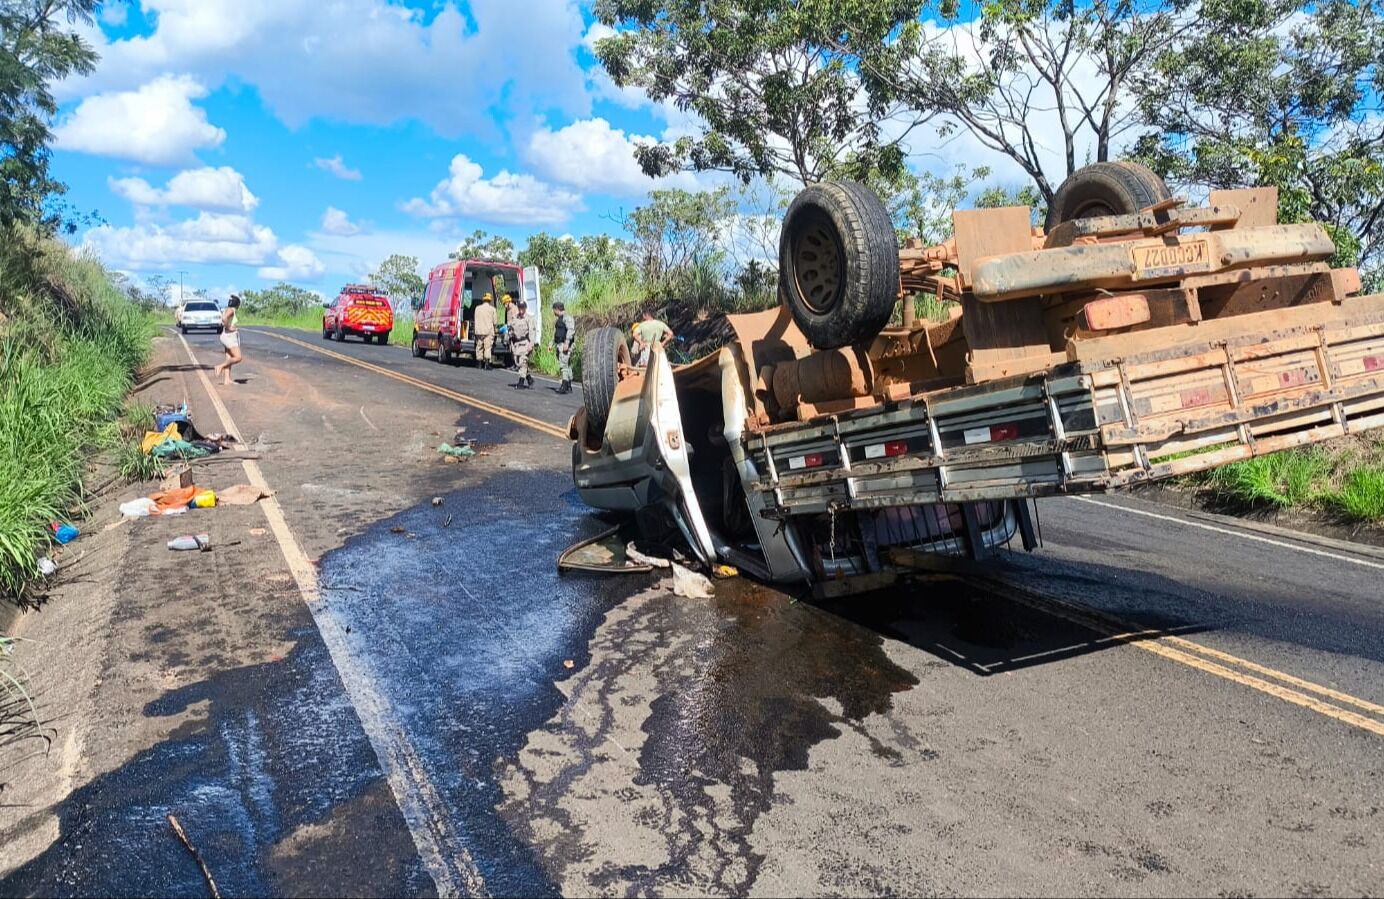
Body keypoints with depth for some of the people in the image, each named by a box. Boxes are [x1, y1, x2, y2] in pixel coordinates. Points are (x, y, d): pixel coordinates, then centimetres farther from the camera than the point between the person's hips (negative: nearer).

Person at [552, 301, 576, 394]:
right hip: (559, 344, 10)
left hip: (565, 345, -10)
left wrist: (566, 343, -27)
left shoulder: (567, 317, -10)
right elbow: (556, 332, 28)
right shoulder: (560, 319, 22)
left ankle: (564, 386, -20)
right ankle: (569, 387, 11)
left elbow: (571, 330, -21)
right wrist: (552, 344, 27)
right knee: (566, 366, 9)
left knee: (564, 365, -16)